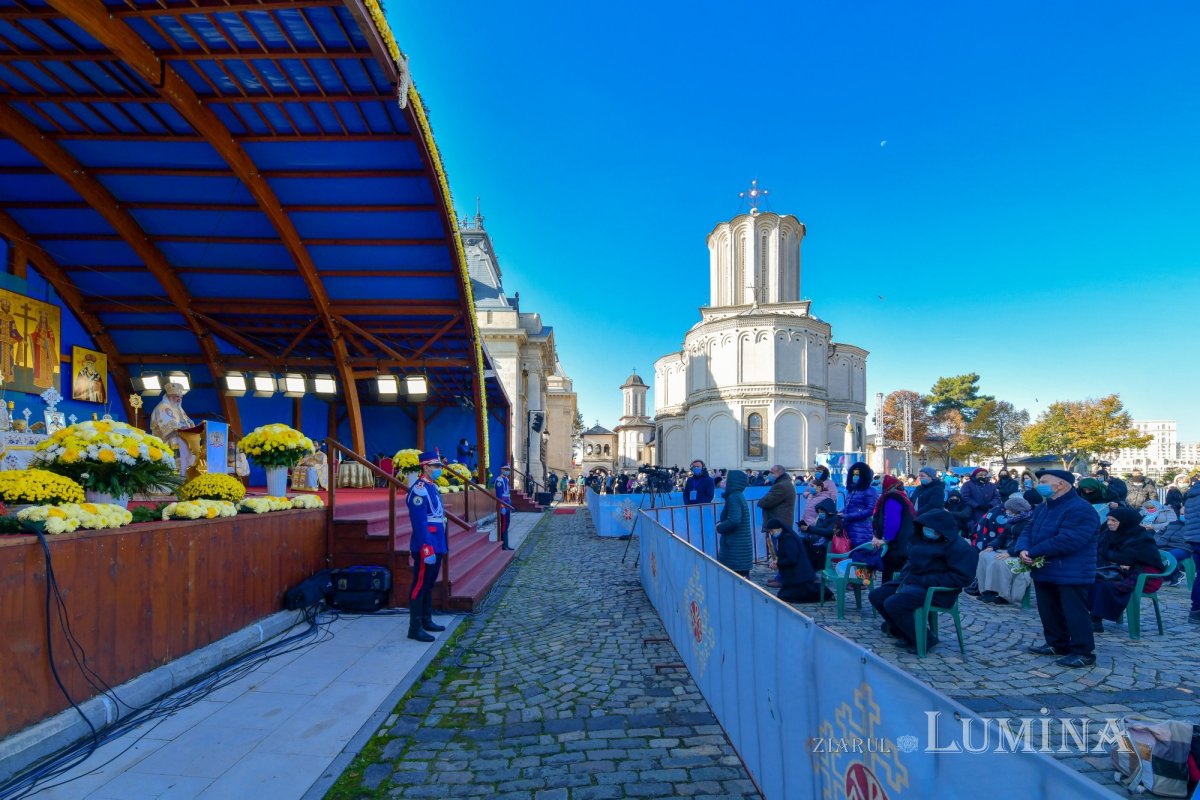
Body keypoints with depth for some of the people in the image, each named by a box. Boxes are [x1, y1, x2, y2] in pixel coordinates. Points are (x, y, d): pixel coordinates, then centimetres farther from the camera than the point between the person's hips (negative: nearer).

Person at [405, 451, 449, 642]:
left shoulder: (433, 487, 13)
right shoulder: (419, 490, -16)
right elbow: (419, 523, -21)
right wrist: (427, 549, -24)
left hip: (437, 546, 9)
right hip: (426, 548, -9)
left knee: (429, 585, 18)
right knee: (419, 586, -1)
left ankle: (427, 621, 29)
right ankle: (415, 628, 6)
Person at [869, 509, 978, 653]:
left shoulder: (958, 547, -15)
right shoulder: (922, 538, 8)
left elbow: (963, 577, -22)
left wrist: (926, 581, -23)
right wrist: (903, 578, 2)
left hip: (935, 590, -8)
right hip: (911, 582, 8)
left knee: (893, 603, -25)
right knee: (876, 595, 0)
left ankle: (923, 639, -6)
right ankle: (898, 627, 21)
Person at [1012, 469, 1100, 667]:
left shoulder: (1080, 509, -20)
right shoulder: (1045, 506, 13)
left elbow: (1065, 541, -28)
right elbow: (1028, 530, 9)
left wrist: (1033, 553, -21)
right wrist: (1022, 550, -13)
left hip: (1071, 575, -9)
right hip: (1045, 571, 10)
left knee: (1074, 613, -1)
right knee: (1049, 611, 18)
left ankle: (1083, 652, 11)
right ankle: (1057, 644, 31)